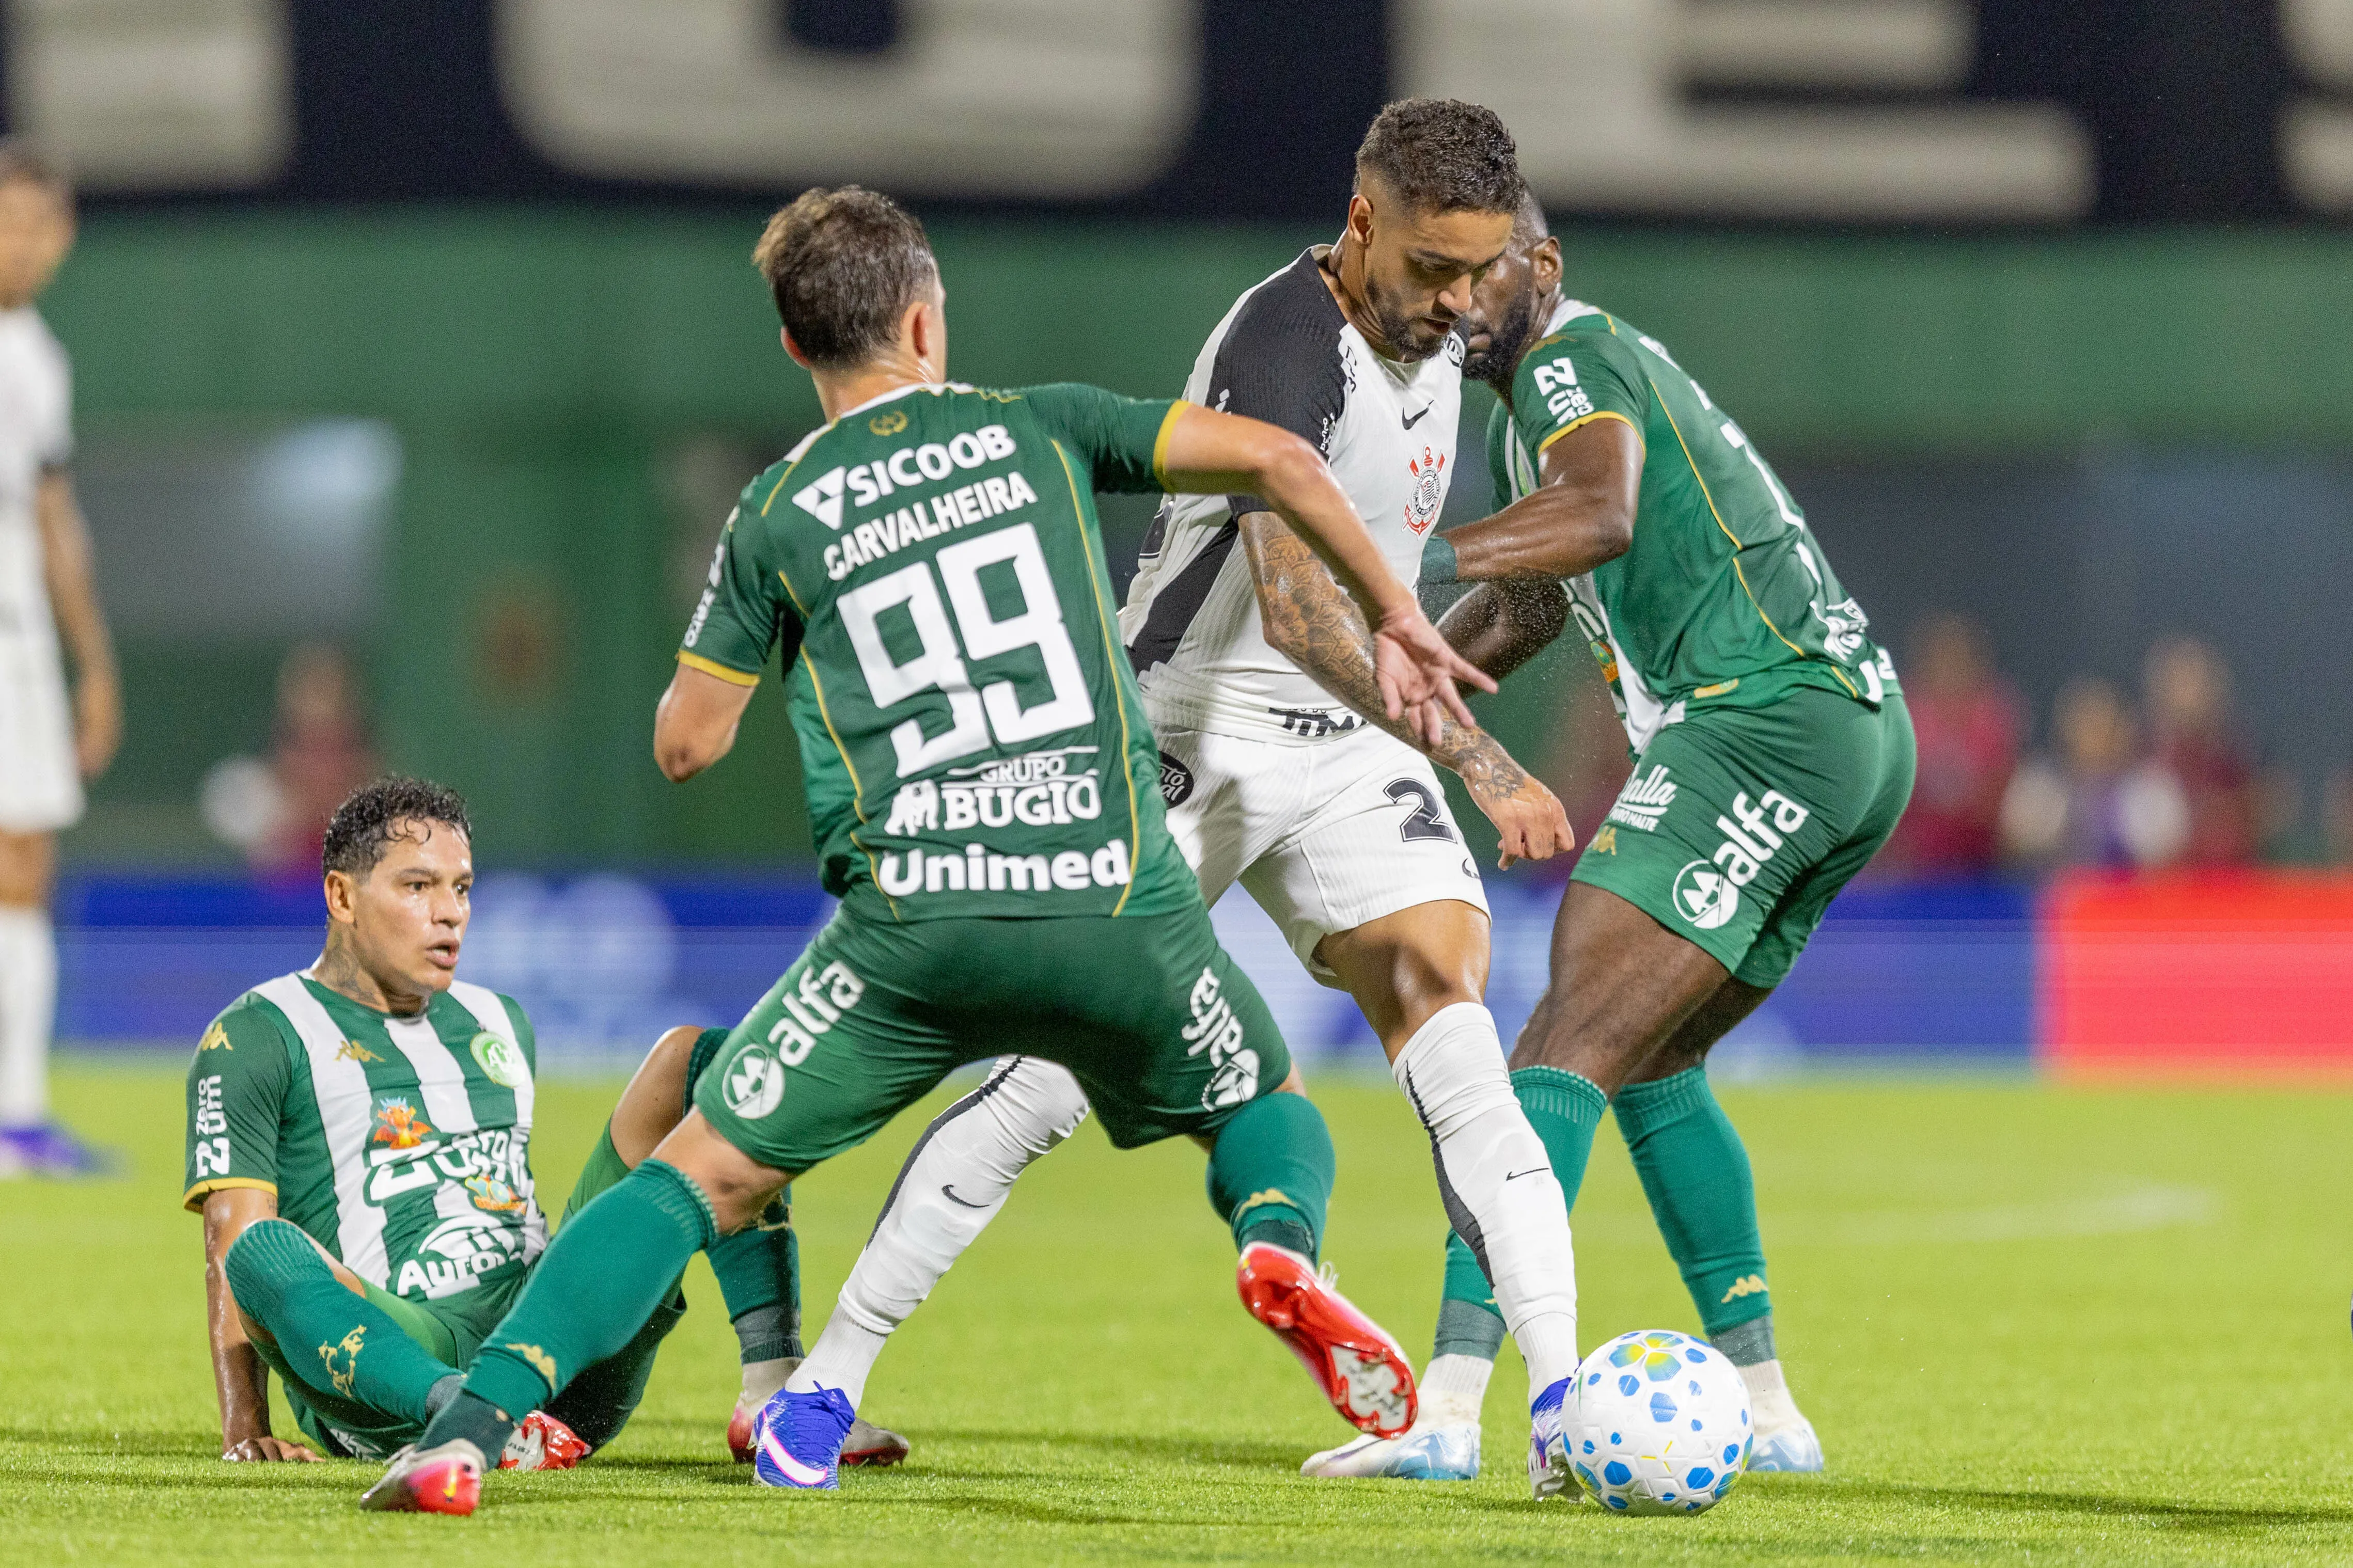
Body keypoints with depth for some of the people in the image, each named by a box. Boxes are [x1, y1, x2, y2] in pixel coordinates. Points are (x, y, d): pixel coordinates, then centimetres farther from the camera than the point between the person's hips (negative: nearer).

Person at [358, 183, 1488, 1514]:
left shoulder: (777, 518, 11)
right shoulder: (1040, 430, 12)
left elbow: (687, 742, 14)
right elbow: (1276, 458, 3)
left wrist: (752, 634, 35)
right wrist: (1398, 619, 15)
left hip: (914, 921, 0)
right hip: (1118, 902, 0)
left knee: (702, 1177, 8)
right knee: (1265, 1104, 27)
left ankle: (475, 1425, -10)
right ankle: (1282, 1246, -10)